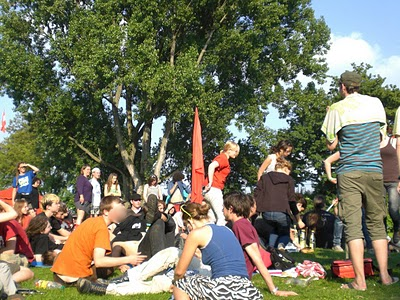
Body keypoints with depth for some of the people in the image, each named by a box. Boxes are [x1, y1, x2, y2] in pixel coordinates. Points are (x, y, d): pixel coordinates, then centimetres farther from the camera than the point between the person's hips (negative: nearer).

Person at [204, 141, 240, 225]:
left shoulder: (223, 158, 18)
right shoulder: (224, 158, -10)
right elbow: (211, 166, -27)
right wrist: (210, 182, -23)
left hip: (212, 190, 10)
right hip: (214, 189, -10)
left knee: (217, 218, 14)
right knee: (222, 218, -10)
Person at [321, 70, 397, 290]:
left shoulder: (337, 109, -4)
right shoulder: (376, 103, 8)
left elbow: (331, 145, -2)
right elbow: (382, 135, 18)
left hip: (349, 173, -4)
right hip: (374, 171, 4)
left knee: (352, 226, -3)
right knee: (377, 224, 12)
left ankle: (360, 280, -5)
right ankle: (385, 275, 13)